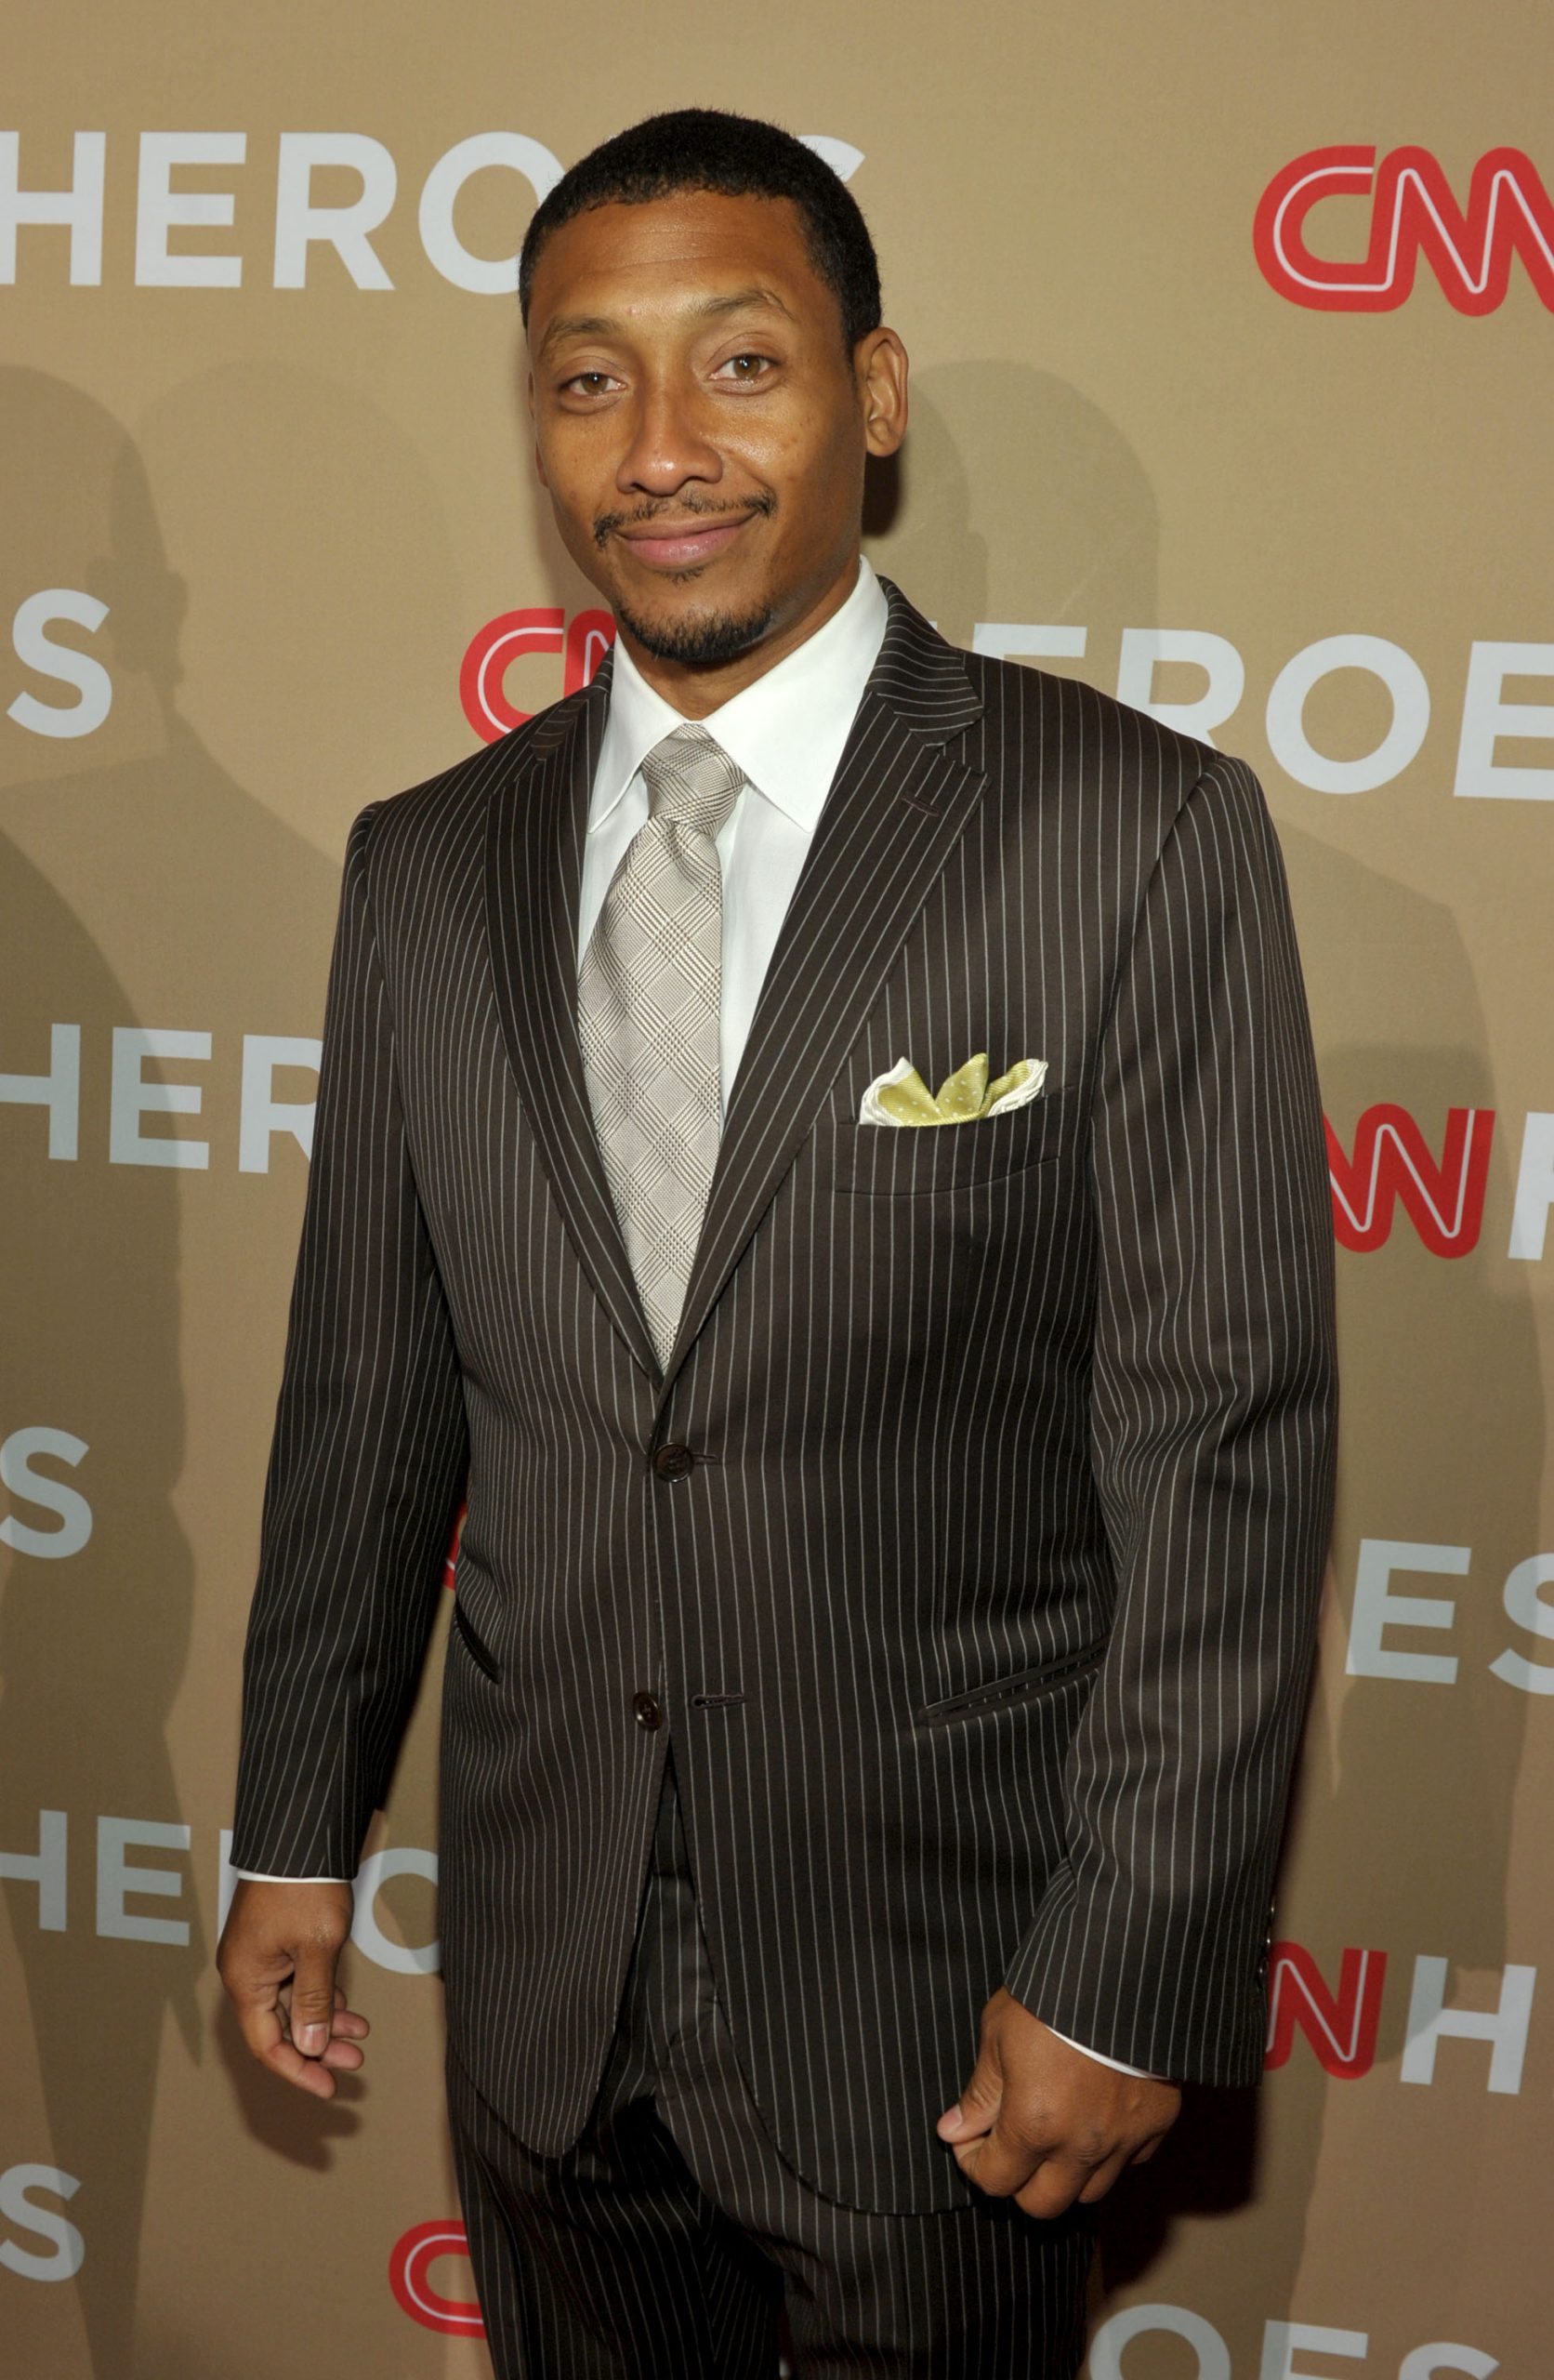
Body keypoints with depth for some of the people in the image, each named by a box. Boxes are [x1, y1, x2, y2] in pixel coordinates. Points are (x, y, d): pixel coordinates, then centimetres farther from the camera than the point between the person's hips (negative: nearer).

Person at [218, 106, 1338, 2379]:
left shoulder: (1140, 833, -13)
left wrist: (1134, 1973, -13)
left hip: (943, 1980, -3)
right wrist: (297, 1829, 9)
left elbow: (1224, 1447, -13)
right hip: (540, 1966, 4)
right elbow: (367, 1388, 5)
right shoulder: (426, 869, 0)